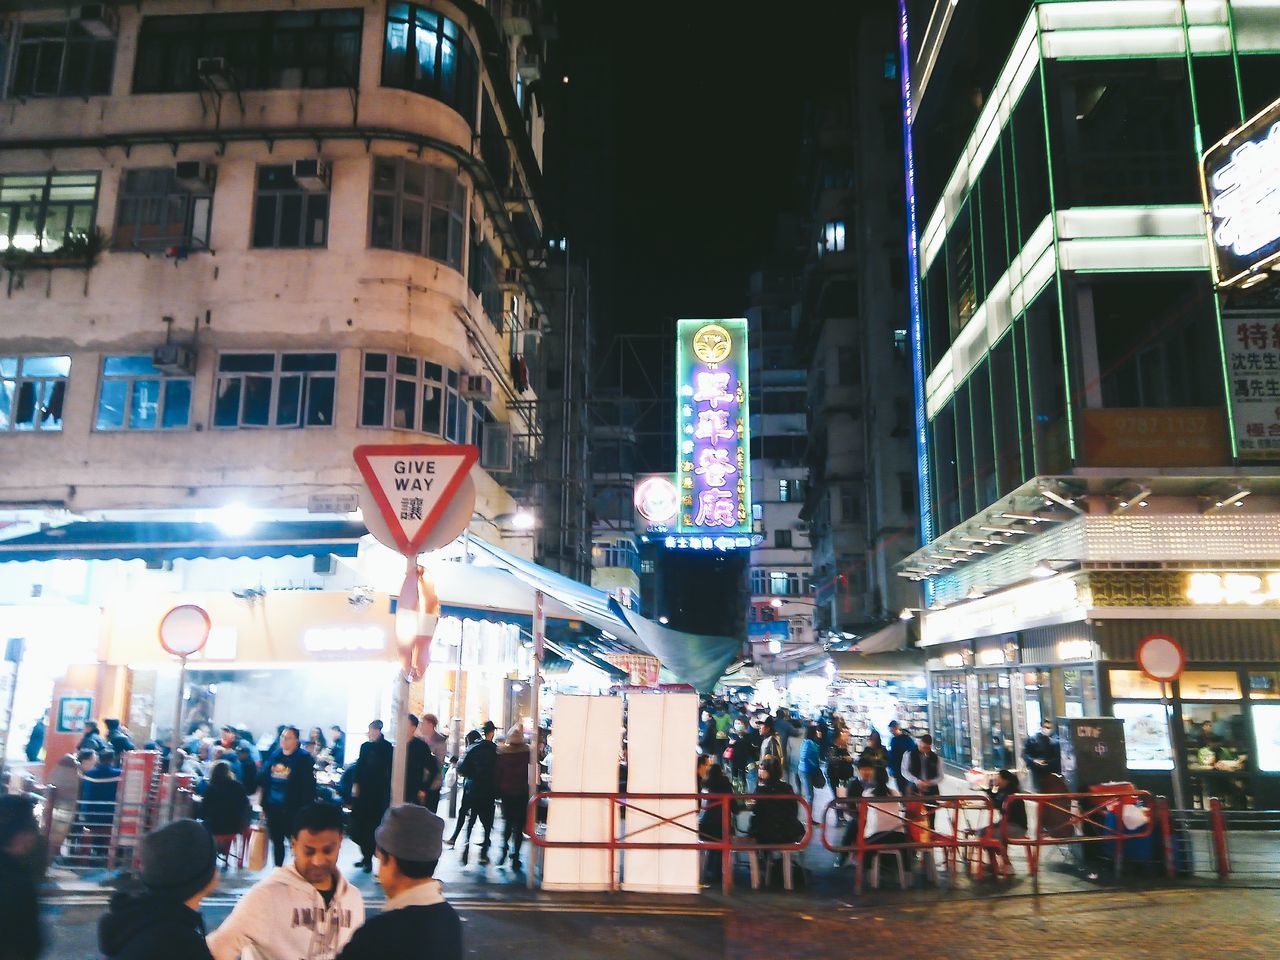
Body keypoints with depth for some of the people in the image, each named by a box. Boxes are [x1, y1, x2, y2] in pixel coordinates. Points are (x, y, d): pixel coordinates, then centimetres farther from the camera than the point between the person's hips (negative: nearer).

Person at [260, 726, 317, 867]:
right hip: (273, 807, 6)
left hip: (293, 808, -6)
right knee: (276, 841, 16)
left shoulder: (304, 758, -10)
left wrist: (306, 809, -16)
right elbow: (265, 780, 11)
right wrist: (264, 804, 9)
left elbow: (309, 786, -12)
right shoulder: (274, 756, 7)